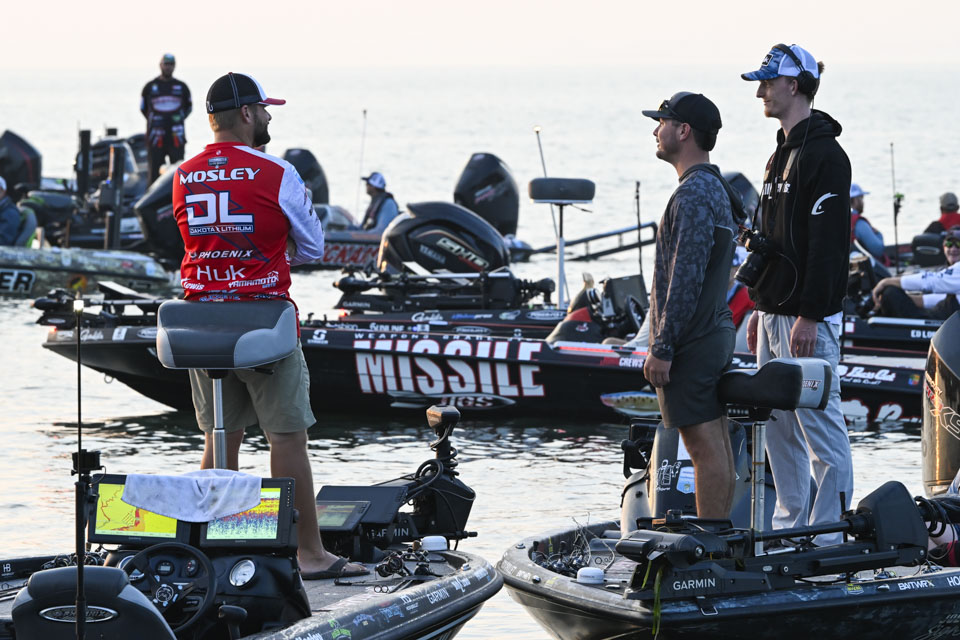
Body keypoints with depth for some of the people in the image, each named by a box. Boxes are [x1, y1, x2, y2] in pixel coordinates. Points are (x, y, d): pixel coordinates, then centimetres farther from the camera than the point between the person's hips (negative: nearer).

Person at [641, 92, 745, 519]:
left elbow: (686, 279, -21)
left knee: (706, 450, -9)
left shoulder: (694, 194, -16)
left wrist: (663, 348, -19)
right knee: (716, 449, 12)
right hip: (716, 332, 11)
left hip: (692, 341, -11)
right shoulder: (716, 188, 17)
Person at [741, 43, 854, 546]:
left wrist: (810, 315, -23)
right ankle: (790, 522, 20)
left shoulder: (824, 154, -13)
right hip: (775, 314, 10)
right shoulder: (781, 155, 18)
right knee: (779, 426, 13)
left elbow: (828, 241, -19)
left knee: (819, 423, -7)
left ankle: (828, 532, -4)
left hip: (807, 317, -10)